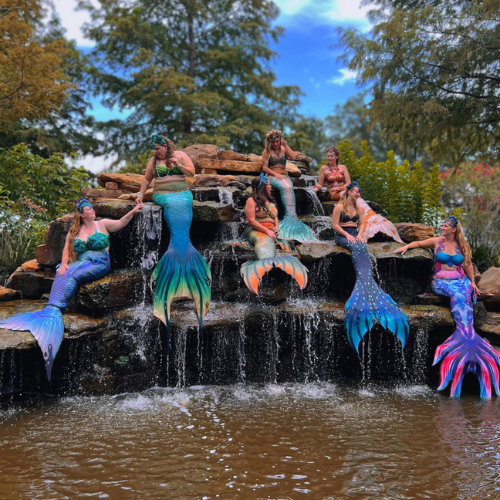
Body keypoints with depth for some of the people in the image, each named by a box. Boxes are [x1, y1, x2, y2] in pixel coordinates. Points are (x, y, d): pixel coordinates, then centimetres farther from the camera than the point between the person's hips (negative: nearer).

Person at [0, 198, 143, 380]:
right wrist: (64, 263, -9)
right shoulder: (74, 231, 19)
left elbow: (121, 223, -2)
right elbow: (67, 248, 10)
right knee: (62, 274, -30)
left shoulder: (102, 224, 11)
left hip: (98, 263, -3)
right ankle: (53, 314, -42)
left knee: (72, 277, -32)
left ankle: (52, 310, -42)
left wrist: (132, 211, -18)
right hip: (79, 263, 3)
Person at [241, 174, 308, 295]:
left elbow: (275, 217, 25)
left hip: (271, 232, 6)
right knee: (264, 242, -37)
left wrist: (276, 227, 2)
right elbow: (251, 220, -9)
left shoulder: (270, 201, 23)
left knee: (283, 244, -23)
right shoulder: (252, 200, -1)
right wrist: (266, 231, -16)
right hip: (255, 231, -6)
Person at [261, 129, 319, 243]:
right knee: (285, 188, -34)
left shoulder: (284, 149, 16)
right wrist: (275, 174, -13)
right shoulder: (266, 152, 8)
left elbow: (293, 157, -2)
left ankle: (290, 216, -44)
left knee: (289, 188, -33)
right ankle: (291, 215, -43)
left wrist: (285, 145, -3)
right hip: (272, 177, -2)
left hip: (284, 176, 3)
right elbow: (264, 167, 0)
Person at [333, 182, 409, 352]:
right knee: (358, 249, -36)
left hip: (355, 235, 4)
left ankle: (364, 283, -46)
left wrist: (359, 234, -4)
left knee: (361, 248, -32)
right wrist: (347, 235, -17)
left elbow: (362, 224, 16)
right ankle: (365, 280, -48)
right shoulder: (339, 207, -1)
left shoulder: (358, 208, 18)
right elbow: (335, 225, -5)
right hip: (341, 236, -4)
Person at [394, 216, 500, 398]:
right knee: (458, 296, -32)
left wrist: (473, 282, 8)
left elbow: (468, 264, 17)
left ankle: (464, 332, -43)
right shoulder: (437, 241, 9)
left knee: (463, 296, -31)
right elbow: (418, 243, 10)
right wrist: (406, 246, -9)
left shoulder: (463, 246, 13)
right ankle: (468, 333, -42)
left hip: (461, 280, 2)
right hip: (441, 281, -2)